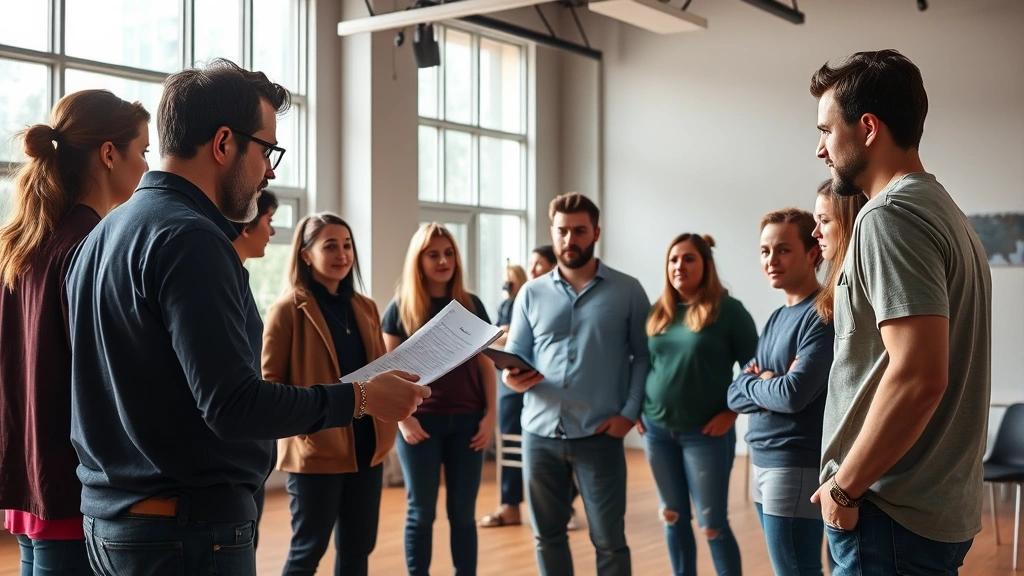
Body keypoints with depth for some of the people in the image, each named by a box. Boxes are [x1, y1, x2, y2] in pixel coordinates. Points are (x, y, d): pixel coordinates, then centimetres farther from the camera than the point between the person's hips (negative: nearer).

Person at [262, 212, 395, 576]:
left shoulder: (366, 308, 12)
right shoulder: (289, 309, -6)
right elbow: (269, 382, -8)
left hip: (366, 446, 6)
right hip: (316, 449, -6)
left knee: (358, 546, 12)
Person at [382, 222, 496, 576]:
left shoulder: (471, 305, 7)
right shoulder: (400, 308, 1)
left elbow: (486, 364, 9)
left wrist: (490, 414, 1)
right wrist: (402, 417, -9)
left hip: (467, 421, 2)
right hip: (421, 422, -2)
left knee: (463, 513, 7)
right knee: (421, 513, 4)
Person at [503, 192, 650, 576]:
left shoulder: (627, 290, 2)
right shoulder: (531, 293, 8)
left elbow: (643, 355, 2)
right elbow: (513, 356, 9)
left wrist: (629, 413, -10)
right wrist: (511, 378, -14)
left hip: (599, 435, -3)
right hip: (540, 433, 3)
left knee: (609, 540, 3)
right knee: (547, 535, 13)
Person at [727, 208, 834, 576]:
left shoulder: (823, 315, -12)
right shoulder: (776, 319, 14)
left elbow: (794, 393, -23)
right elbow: (734, 397, 10)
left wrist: (751, 383, -3)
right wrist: (767, 386, -11)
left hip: (797, 466, -9)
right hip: (763, 463, 9)